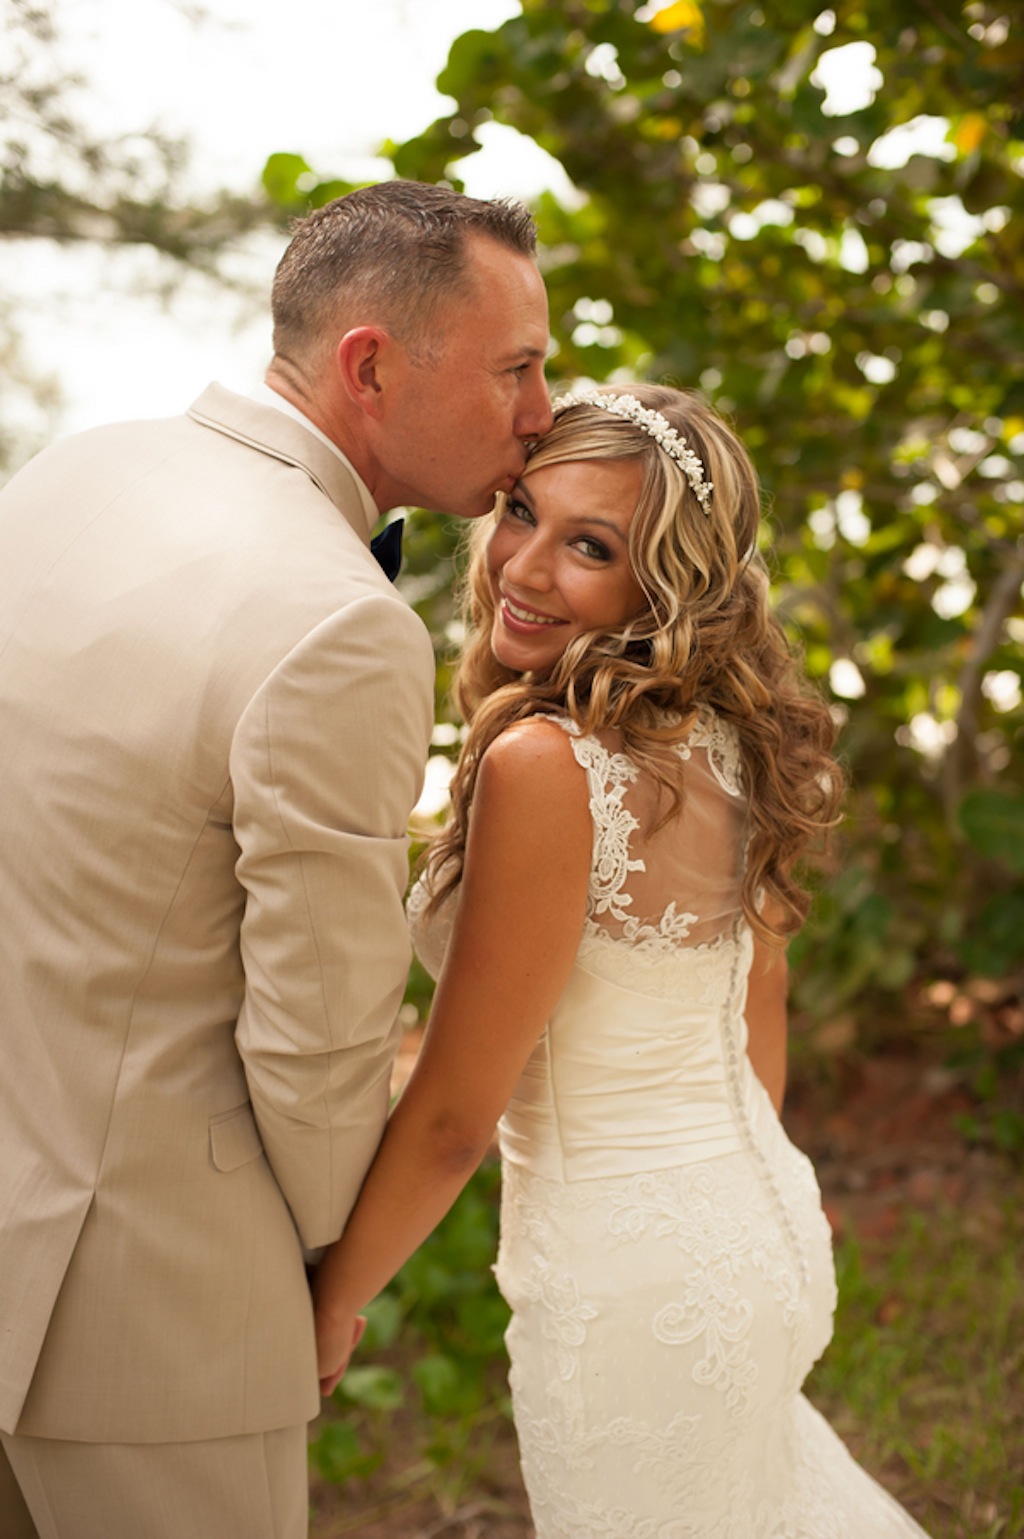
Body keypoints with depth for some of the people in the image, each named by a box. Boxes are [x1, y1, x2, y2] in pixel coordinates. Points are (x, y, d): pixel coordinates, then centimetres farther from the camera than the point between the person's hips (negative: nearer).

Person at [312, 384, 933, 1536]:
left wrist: (329, 1303, -6)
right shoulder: (728, 739, -1)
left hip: (635, 1276, -7)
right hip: (765, 1223, 8)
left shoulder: (543, 764, -26)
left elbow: (454, 1116, -20)